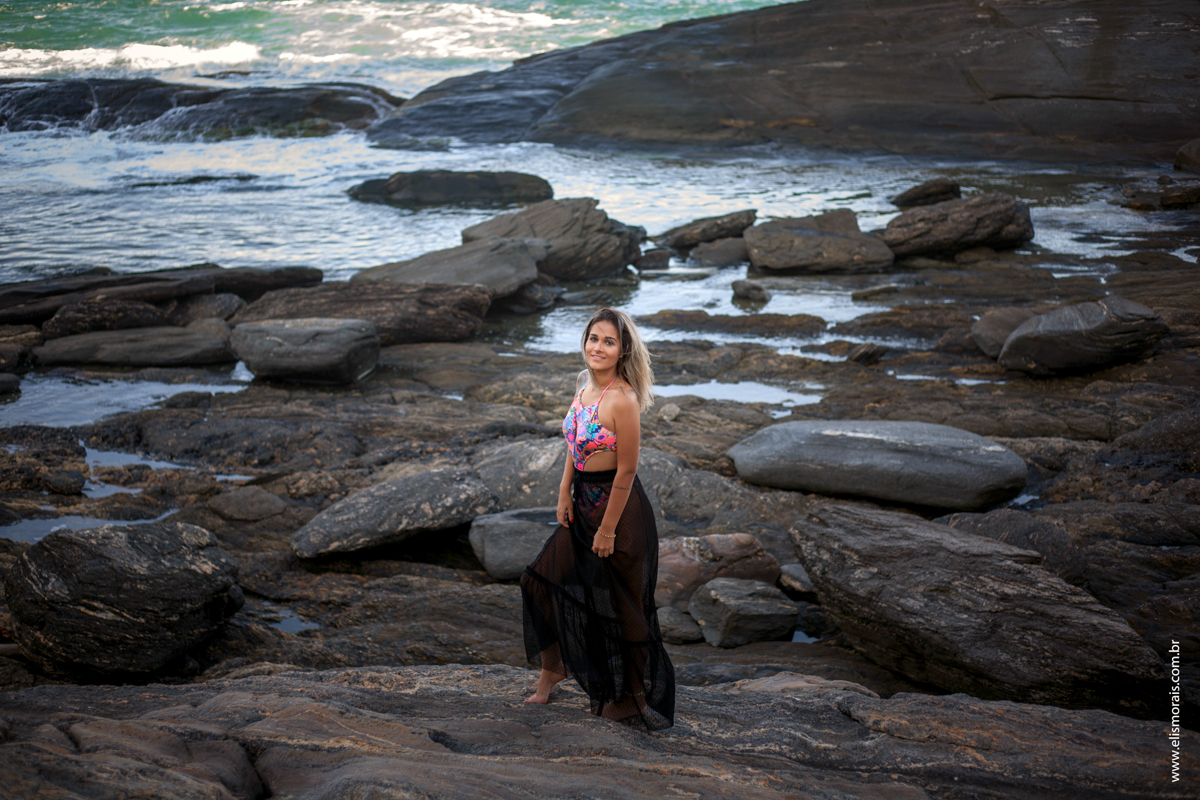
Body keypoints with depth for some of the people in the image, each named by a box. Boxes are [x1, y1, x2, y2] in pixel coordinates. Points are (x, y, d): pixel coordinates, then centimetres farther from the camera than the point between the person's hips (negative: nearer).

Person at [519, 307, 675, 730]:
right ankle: (553, 668, 37)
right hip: (584, 503, 8)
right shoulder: (585, 386, 2)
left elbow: (626, 471, -20)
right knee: (546, 581, 16)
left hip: (620, 507, -8)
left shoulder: (623, 400, -23)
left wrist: (607, 529, -17)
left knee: (619, 604, 6)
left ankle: (634, 698, 25)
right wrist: (565, 494, 5)